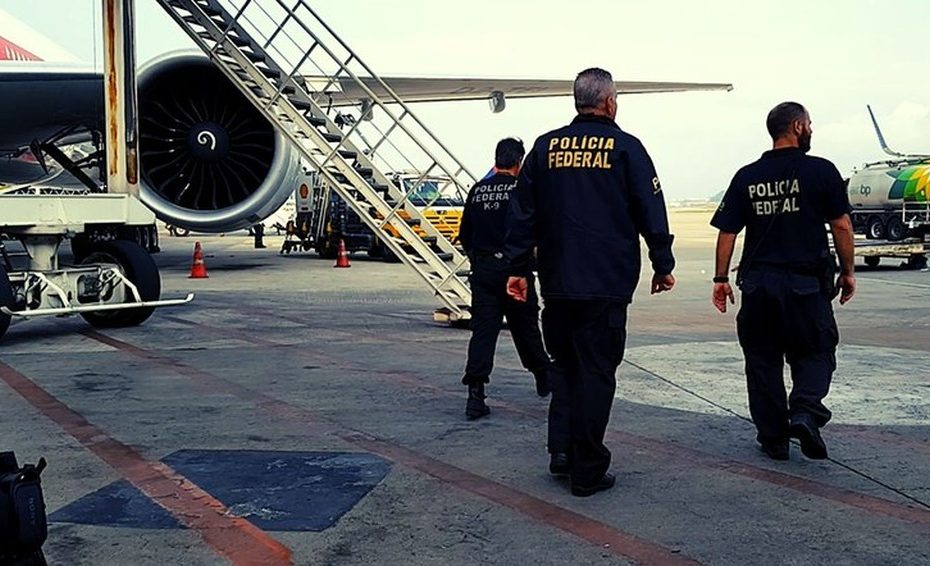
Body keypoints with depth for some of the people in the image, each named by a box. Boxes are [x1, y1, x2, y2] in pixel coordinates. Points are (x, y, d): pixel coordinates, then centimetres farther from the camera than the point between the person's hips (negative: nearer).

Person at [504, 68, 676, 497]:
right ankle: (588, 470, 6)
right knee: (596, 372, 2)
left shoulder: (545, 147, 8)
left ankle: (562, 449, 13)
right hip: (607, 285, -3)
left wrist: (517, 267, 13)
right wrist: (663, 265, 9)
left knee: (563, 365, 18)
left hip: (556, 284, 4)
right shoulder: (625, 147, -1)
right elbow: (652, 212, 0)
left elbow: (523, 212, 9)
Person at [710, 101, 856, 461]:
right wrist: (848, 271, 6)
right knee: (815, 352, 12)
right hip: (807, 282, -2)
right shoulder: (821, 171, -4)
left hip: (758, 283, 3)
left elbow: (727, 232, 3)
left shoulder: (746, 177, 4)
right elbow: (841, 226, -4)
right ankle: (805, 412, -12)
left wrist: (721, 278, 9)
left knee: (763, 360, 11)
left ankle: (773, 437, 15)